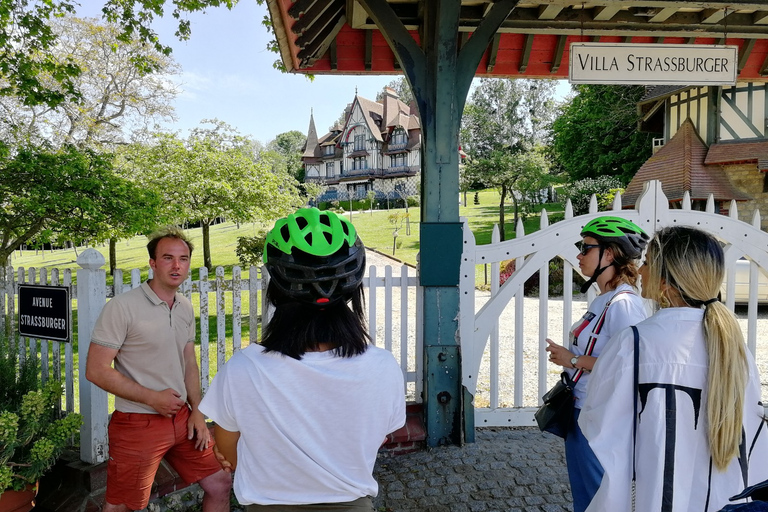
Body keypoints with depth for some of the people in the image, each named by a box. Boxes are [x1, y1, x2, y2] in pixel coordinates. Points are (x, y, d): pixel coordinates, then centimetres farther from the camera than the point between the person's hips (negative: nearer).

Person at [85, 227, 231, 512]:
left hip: (182, 419, 6)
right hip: (138, 424, -6)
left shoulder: (186, 308, 6)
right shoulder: (122, 307, -14)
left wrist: (196, 411, 3)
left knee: (220, 484, 12)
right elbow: (96, 371, -15)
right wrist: (153, 398, -15)